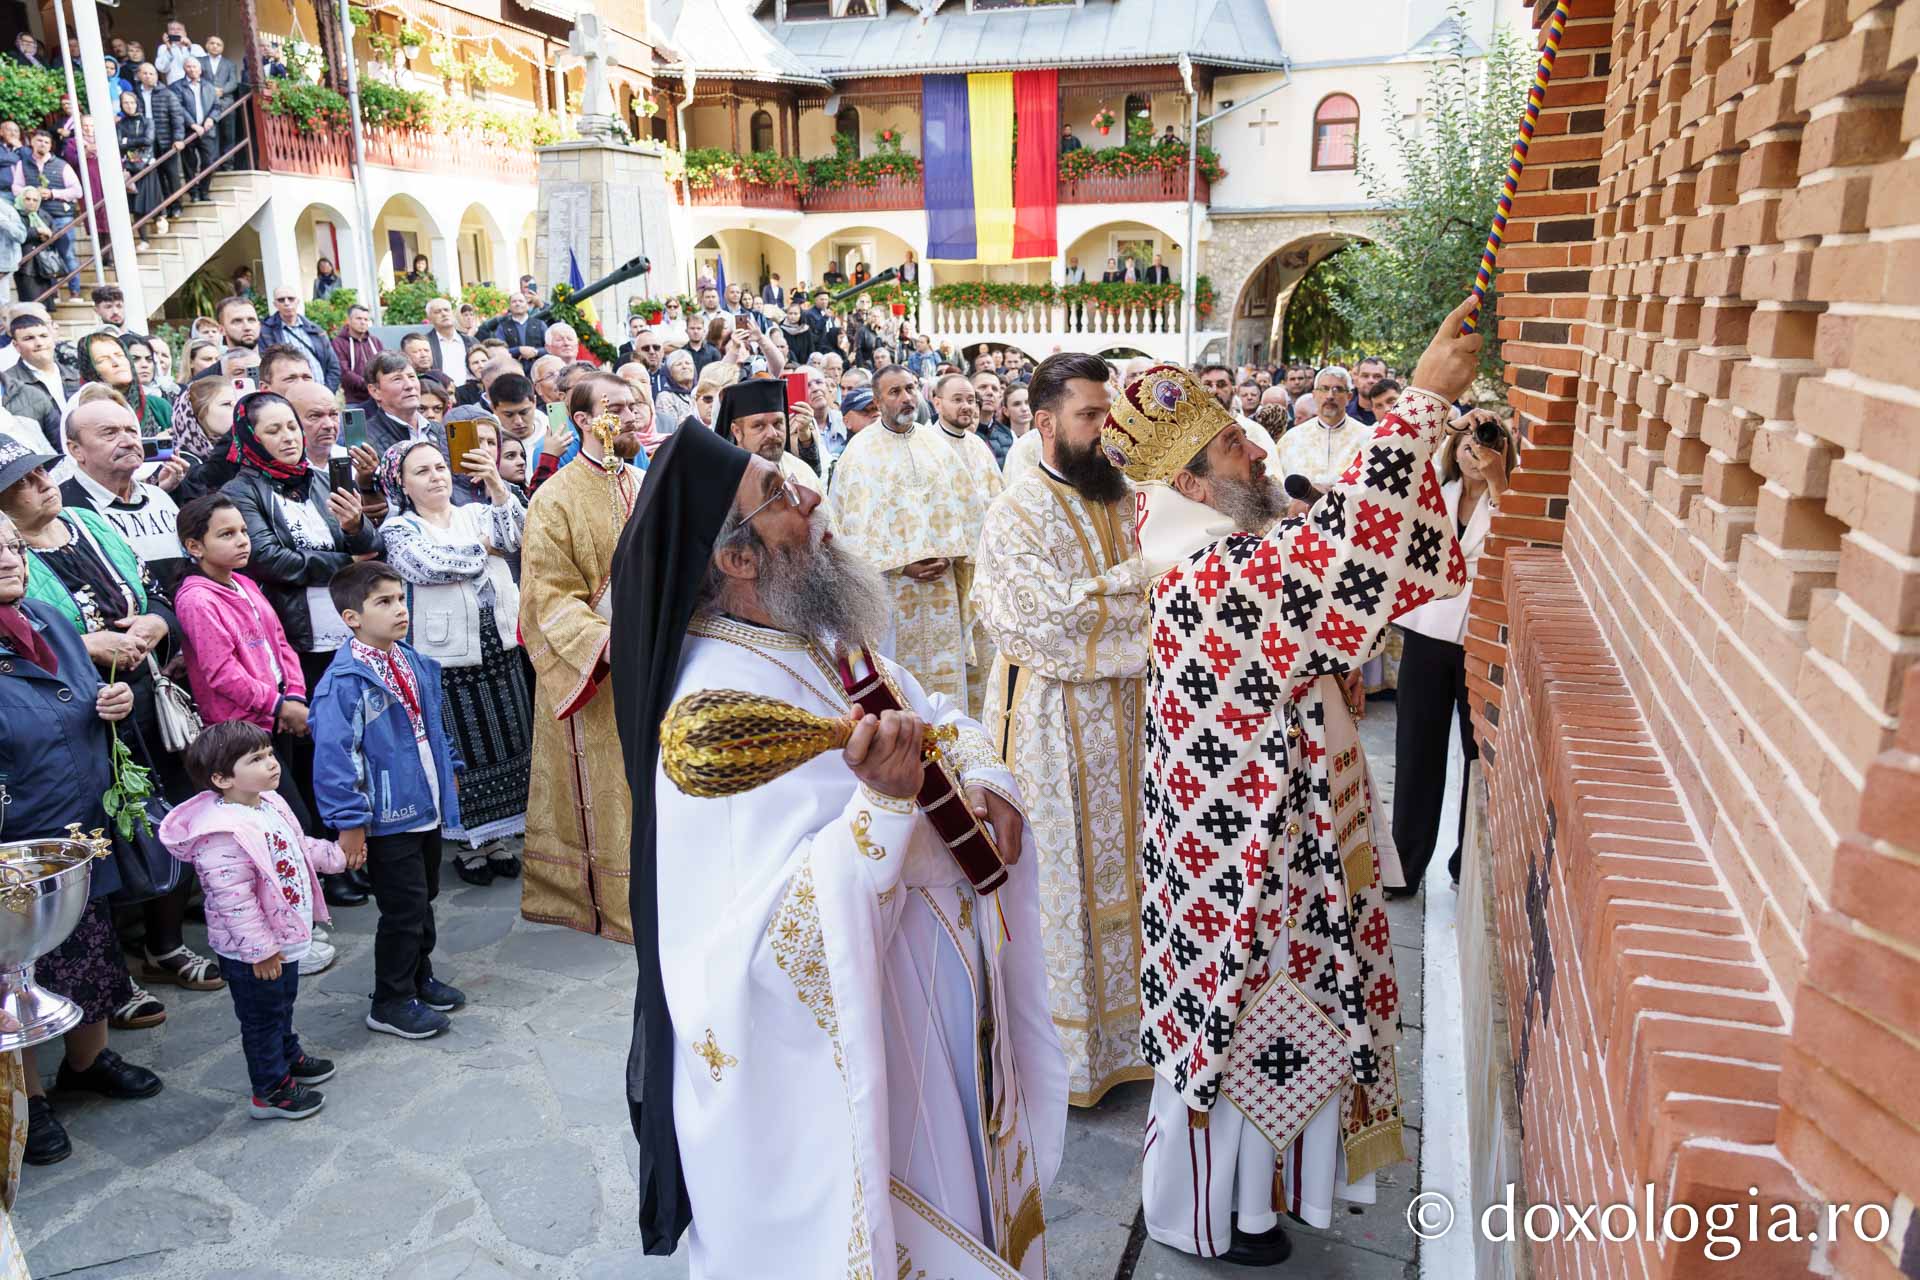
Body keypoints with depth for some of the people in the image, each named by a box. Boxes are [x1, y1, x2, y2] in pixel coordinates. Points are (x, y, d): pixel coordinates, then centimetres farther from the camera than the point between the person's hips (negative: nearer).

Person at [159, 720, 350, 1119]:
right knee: (262, 1016, 8)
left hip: (284, 939, 9)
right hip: (251, 954, -9)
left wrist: (337, 855, 23)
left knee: (283, 1003, 28)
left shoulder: (269, 804, -1)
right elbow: (234, 901, -30)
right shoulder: (224, 834, -32)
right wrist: (259, 950, -26)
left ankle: (290, 1057, 49)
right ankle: (271, 1090, 24)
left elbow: (298, 846, 18)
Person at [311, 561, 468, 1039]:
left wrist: (449, 771, 19)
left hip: (427, 807, 8)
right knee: (403, 908, 1)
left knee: (424, 897, 21)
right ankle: (391, 1003, 19)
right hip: (388, 817, -8)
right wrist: (350, 821, -22)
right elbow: (333, 755, -22)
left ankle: (419, 978, 40)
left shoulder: (415, 663, 5)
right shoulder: (344, 682, -21)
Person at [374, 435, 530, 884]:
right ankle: (465, 842, 17)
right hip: (446, 656, -4)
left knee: (507, 743, 8)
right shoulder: (399, 530, 2)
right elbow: (429, 565, -18)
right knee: (459, 751, 2)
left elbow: (516, 534, -8)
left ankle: (495, 837, 22)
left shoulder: (477, 513, 12)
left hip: (499, 649, 4)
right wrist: (483, 549, -5)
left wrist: (495, 483, -19)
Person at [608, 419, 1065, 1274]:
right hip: (848, 1059, -8)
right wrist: (882, 803, -42)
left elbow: (943, 719, 13)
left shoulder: (828, 641, 0)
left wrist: (983, 778, -8)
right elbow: (778, 945, -32)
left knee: (964, 1201, 28)